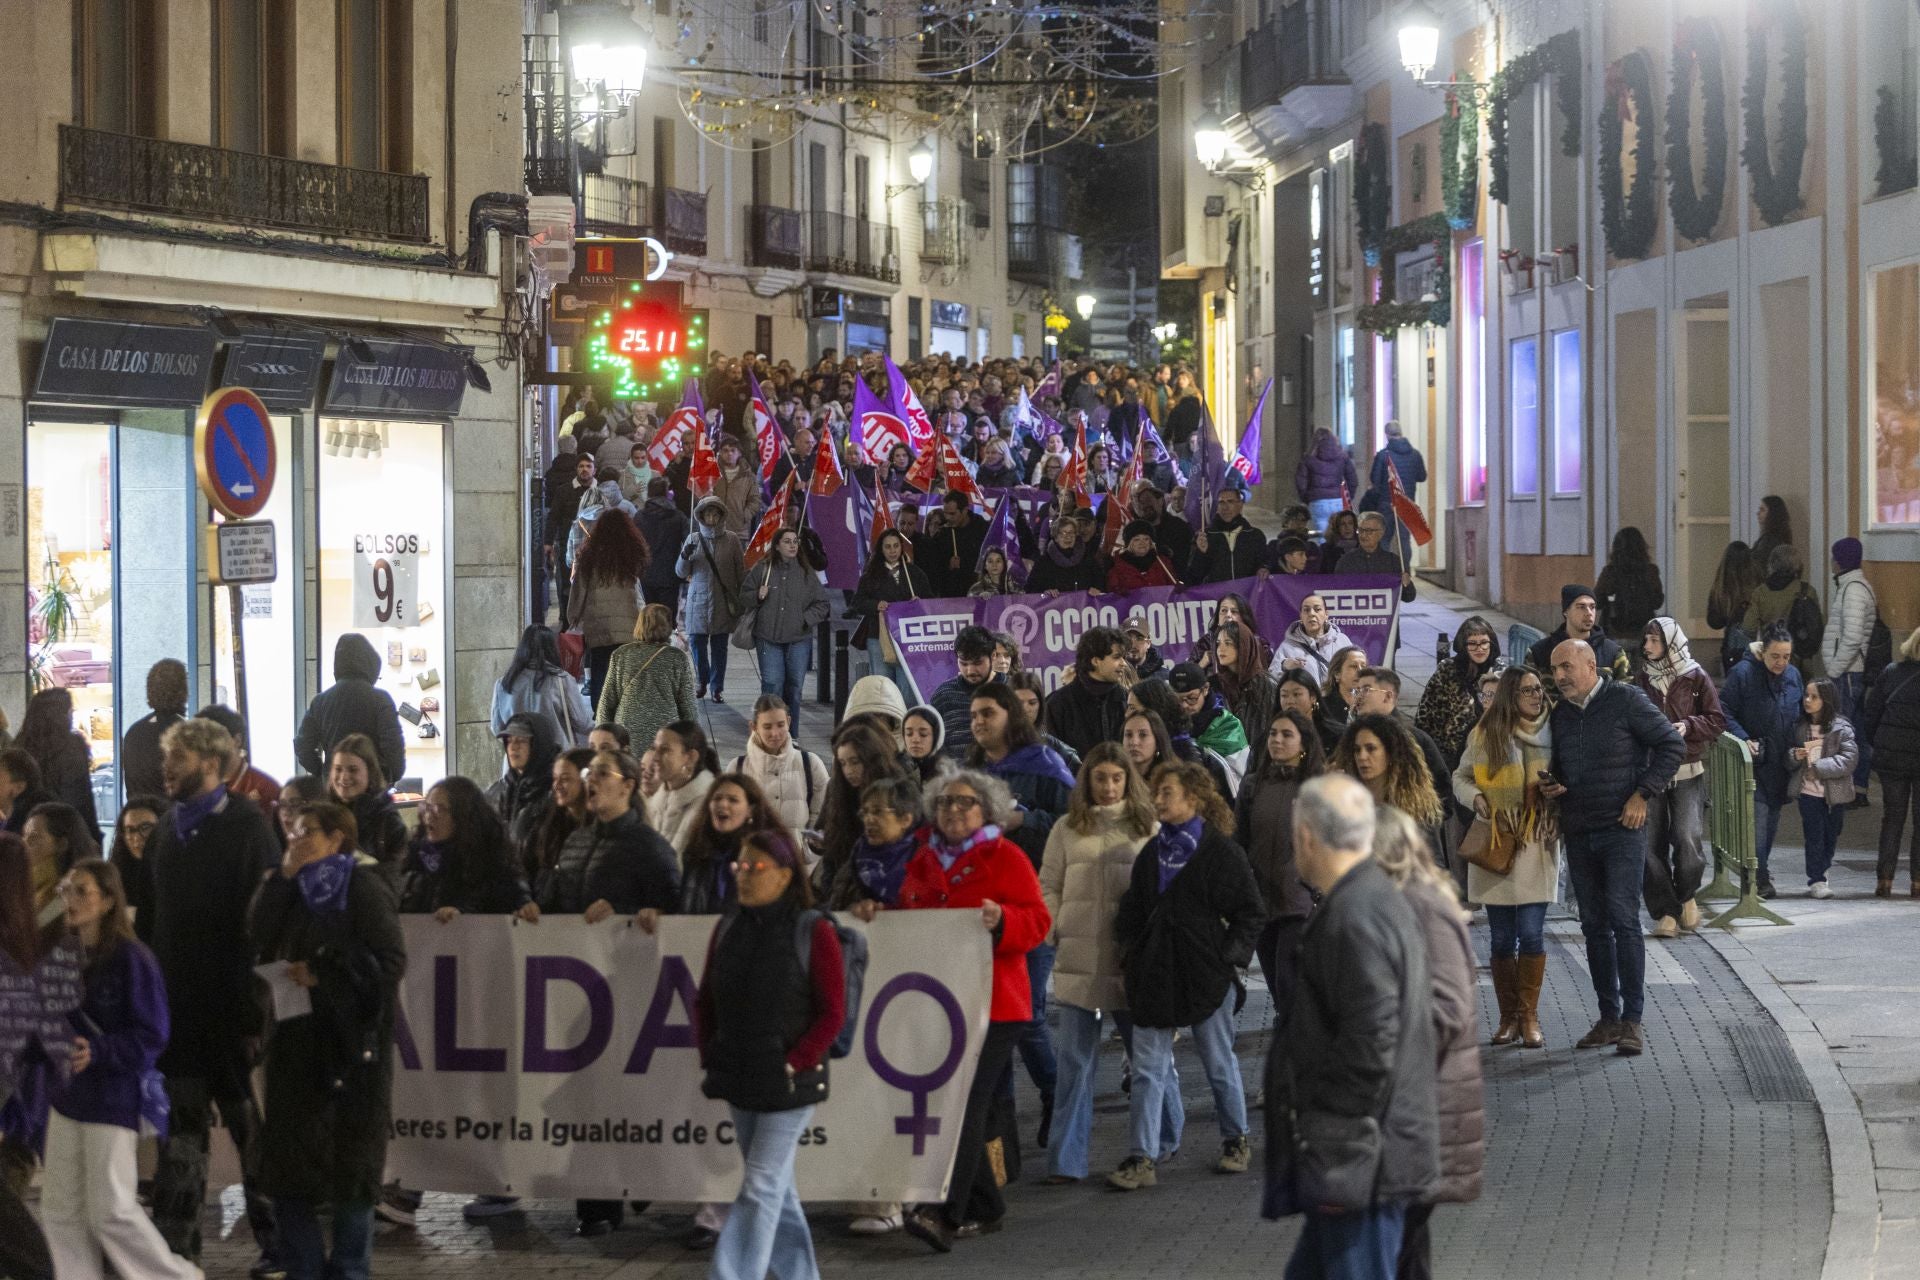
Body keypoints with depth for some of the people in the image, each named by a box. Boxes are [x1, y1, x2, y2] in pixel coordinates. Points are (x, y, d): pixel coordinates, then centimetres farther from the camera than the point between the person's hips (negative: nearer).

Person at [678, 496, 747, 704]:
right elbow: (681, 572, 4)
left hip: (723, 601, -1)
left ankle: (717, 687, 11)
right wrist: (685, 556, -17)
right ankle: (701, 681, 25)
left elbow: (741, 571, 5)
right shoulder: (693, 539, 3)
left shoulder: (731, 539, 0)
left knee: (719, 646, 2)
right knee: (697, 642, 4)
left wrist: (742, 599, 3)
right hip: (698, 599, 1)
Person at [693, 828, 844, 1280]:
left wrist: (794, 1065, -15)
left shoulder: (814, 931, -9)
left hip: (788, 1084, -6)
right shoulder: (728, 928, 7)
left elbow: (832, 1012, -10)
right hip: (739, 1081, 6)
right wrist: (709, 1056, 4)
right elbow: (705, 1001, 15)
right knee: (776, 1186, 15)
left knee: (761, 1187, -9)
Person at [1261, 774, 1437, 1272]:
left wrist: (1339, 1151, -17)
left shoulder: (1356, 917, -19)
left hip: (1358, 1160, -10)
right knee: (1308, 1272, 17)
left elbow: (1370, 1048, -23)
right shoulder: (1383, 901, 14)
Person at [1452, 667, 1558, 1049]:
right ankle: (1509, 1017, 15)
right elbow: (1461, 777, 12)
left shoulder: (1552, 734, 4)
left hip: (1537, 846, 0)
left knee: (1531, 933, -6)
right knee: (1502, 938, 5)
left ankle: (1529, 1016, 4)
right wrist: (1476, 798, -7)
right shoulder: (1485, 735, 1)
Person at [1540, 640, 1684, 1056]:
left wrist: (1643, 794, -10)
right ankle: (1609, 1017, 14)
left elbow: (1672, 745, -5)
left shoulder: (1625, 700, -6)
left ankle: (1632, 1019, -9)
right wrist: (1550, 785, 2)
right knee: (1594, 925, 8)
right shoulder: (1560, 713, 12)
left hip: (1622, 829, -6)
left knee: (1623, 919, -11)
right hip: (1578, 833, 6)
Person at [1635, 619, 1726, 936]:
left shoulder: (1695, 678, 2)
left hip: (1687, 770, -2)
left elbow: (1717, 721, 3)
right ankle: (1665, 912, 5)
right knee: (1651, 844, -3)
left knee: (1688, 838, -12)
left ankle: (1685, 895, 15)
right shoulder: (1641, 679, 8)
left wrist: (1688, 726, -12)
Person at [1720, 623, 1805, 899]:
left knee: (1772, 816, 11)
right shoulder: (1744, 674, -11)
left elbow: (1800, 715, 18)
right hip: (1754, 761, -5)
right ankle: (1760, 877, -11)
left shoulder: (1793, 676, 6)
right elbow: (1724, 711, -9)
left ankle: (1760, 871, 25)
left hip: (1782, 761, 6)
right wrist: (1743, 739, -19)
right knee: (1758, 815, -13)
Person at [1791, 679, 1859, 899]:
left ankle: (1818, 877, 27)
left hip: (1834, 792, -1)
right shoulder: (1800, 728, 6)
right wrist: (1794, 756, -9)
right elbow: (1788, 759, 15)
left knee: (1831, 836, 9)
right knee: (1814, 836, -5)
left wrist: (1819, 768, -20)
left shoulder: (1842, 728, -7)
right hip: (1809, 791, 1)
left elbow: (1849, 758, -15)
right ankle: (1817, 881, -1)